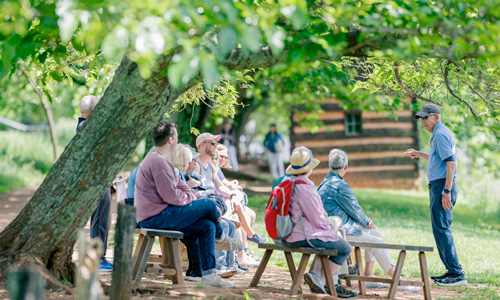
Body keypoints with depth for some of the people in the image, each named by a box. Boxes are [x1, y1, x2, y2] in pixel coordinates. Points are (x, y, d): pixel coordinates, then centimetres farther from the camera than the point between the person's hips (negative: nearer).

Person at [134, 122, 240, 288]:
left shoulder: (158, 159, 20)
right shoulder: (157, 161, -17)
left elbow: (181, 187, 19)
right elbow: (171, 196, -22)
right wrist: (194, 198, -4)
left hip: (155, 216, 11)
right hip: (155, 218, -11)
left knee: (207, 226, 1)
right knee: (208, 204, -11)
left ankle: (208, 276, -1)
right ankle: (220, 237, 20)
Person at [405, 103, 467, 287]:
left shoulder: (441, 134, -12)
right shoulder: (439, 134, 20)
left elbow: (451, 162, -21)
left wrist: (447, 192, -25)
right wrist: (419, 154, 31)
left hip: (442, 185, -11)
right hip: (439, 186, 11)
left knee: (441, 229, -12)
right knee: (441, 229, 13)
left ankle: (457, 274, -12)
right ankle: (452, 271, 16)